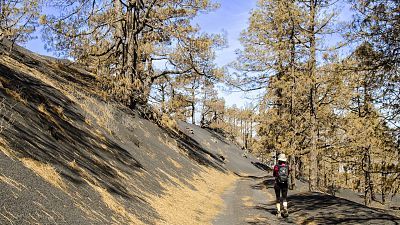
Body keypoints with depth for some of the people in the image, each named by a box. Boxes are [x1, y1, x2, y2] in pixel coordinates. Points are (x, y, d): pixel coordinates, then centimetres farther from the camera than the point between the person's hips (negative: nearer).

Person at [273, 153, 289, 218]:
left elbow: (274, 175, 4)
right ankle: (285, 209, -15)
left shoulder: (276, 166, -9)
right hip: (285, 184, 1)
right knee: (284, 198, 10)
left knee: (278, 198, 11)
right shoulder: (287, 166, -3)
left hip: (278, 184, -1)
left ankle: (278, 212, 10)